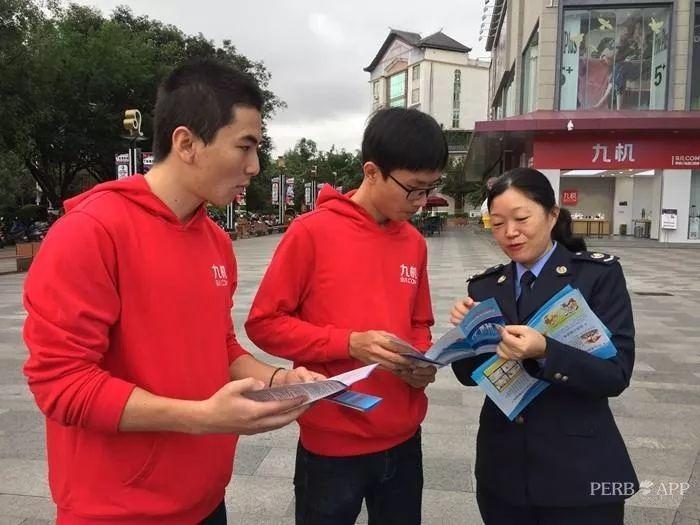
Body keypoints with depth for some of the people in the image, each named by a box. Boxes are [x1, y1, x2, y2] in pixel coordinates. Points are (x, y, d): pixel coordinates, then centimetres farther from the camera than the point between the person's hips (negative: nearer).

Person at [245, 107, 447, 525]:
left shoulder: (415, 243, 4)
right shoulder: (312, 231, -13)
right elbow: (264, 323, -11)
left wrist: (423, 362, -6)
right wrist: (349, 343, -21)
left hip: (403, 440, 5)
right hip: (333, 444, -5)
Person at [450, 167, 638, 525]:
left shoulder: (599, 275, -7)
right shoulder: (485, 286, 3)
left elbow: (617, 373, -13)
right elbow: (470, 376, 4)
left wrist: (544, 352, -29)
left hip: (578, 471, -3)